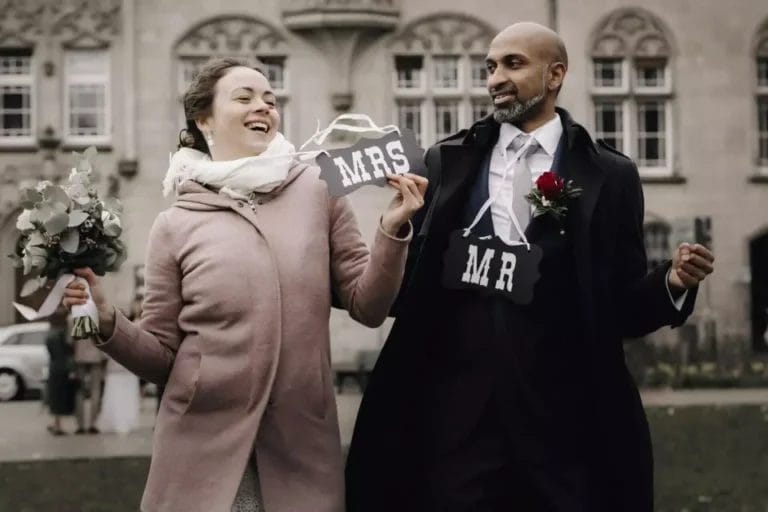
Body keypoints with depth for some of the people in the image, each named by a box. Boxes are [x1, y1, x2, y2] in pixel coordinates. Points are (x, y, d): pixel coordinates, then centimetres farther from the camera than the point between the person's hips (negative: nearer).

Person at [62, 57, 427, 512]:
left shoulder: (318, 192, 1)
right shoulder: (176, 225, 0)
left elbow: (367, 305, 3)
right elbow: (161, 356, 4)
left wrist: (392, 231, -11)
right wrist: (107, 323, -13)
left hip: (302, 448, 1)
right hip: (205, 450, 0)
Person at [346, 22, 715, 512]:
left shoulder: (608, 175, 4)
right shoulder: (446, 163, 8)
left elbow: (621, 308, 5)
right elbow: (406, 285, 7)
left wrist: (672, 283, -14)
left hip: (562, 417, -1)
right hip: (455, 411, 1)